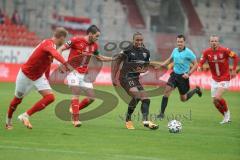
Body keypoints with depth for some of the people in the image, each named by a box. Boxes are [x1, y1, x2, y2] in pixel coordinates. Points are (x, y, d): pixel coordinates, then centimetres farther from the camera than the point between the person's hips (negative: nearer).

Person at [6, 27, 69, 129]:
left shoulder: (50, 45, 0)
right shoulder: (49, 44, -28)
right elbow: (55, 54, -54)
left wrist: (47, 79, 27)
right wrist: (65, 63, -71)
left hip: (39, 77, 8)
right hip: (26, 75, -8)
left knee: (50, 97, -13)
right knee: (18, 99, 13)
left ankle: (26, 116, -6)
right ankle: (8, 120, 39)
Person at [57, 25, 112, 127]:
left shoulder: (94, 45, 6)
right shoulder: (76, 40, -11)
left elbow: (99, 58, 23)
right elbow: (60, 49, -9)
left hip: (84, 74, 6)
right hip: (73, 71, -6)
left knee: (91, 97, -1)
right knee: (76, 93, -20)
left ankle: (74, 109, 19)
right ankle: (76, 120, -20)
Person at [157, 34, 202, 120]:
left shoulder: (188, 52, -14)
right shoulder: (175, 50, 2)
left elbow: (195, 64, -11)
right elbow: (170, 59, 21)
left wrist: (188, 74, -21)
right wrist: (162, 65, 4)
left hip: (183, 76, -4)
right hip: (174, 74, 4)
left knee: (183, 99, 9)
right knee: (166, 91, -16)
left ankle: (196, 90, 39)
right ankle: (162, 113, -11)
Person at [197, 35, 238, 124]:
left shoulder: (224, 50, -17)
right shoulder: (207, 52, -8)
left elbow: (235, 57, -4)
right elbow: (201, 62, -5)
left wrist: (234, 70, -6)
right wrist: (199, 67, -29)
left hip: (224, 79, -5)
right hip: (214, 79, 5)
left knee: (217, 98, -21)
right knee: (214, 101, 4)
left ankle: (226, 112, 7)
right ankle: (226, 117, 24)